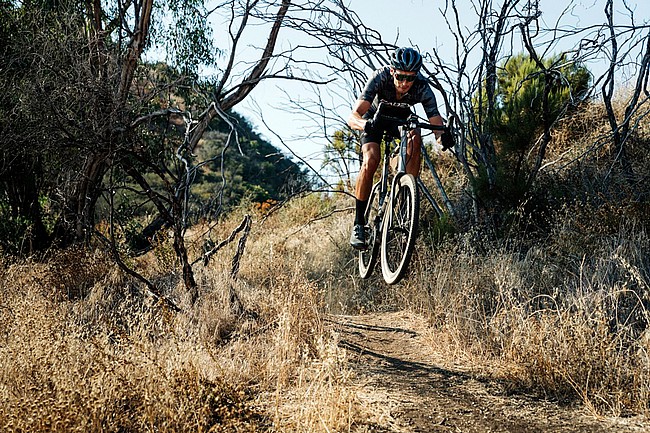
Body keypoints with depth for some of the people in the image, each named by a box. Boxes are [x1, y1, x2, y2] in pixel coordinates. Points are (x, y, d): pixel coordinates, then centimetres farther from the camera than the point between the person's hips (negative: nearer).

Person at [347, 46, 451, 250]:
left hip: (402, 117, 2)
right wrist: (365, 124, -65)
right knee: (371, 161, -24)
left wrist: (443, 135, -58)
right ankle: (359, 223, -13)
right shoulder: (380, 77, -36)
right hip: (376, 116, -2)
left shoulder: (422, 88, -32)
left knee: (415, 141, -31)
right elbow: (352, 116, -43)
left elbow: (436, 121, -35)